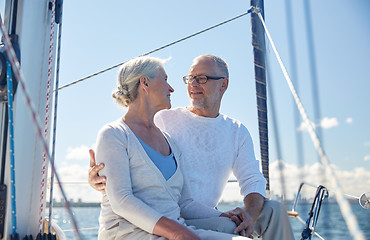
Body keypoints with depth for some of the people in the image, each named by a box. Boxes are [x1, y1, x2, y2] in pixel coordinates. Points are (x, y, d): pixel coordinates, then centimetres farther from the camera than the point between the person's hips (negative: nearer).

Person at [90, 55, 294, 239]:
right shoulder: (165, 120, -1)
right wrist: (97, 177, -29)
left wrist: (250, 213, -18)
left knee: (273, 210, -12)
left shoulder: (237, 132, 10)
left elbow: (253, 180, 4)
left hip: (206, 218, 4)